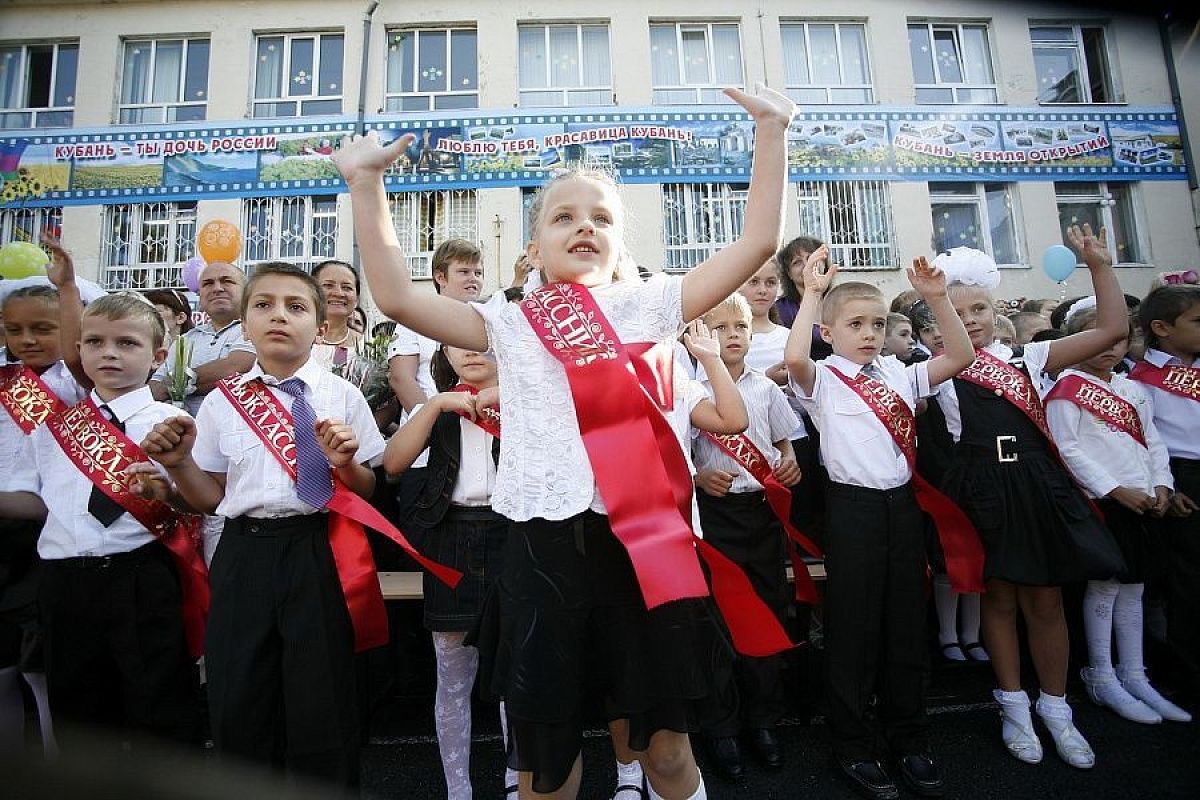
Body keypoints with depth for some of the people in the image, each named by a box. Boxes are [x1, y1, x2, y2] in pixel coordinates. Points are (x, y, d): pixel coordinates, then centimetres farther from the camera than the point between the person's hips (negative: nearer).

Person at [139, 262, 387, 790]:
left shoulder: (341, 396, -1)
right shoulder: (221, 402, 6)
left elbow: (367, 492, 3)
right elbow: (211, 500, 10)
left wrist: (345, 463, -17)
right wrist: (178, 464, -7)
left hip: (318, 554, -2)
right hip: (244, 554, 3)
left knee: (321, 701, 7)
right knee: (237, 701, 12)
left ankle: (325, 785, 33)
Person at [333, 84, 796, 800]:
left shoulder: (648, 303, 8)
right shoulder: (509, 323, 9)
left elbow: (757, 242, 6)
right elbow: (398, 297, 2)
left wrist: (771, 132, 6)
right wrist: (366, 185, 2)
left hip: (643, 535, 0)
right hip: (543, 544, 1)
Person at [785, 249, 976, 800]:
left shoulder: (899, 374, 13)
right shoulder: (822, 378, -3)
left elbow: (960, 356, 6)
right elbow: (794, 359, -25)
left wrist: (936, 298, -2)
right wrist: (811, 293, -20)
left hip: (902, 502, 6)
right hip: (853, 506, -5)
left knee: (907, 625, 14)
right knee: (853, 629, 4)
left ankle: (908, 740, 32)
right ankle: (853, 748, 21)